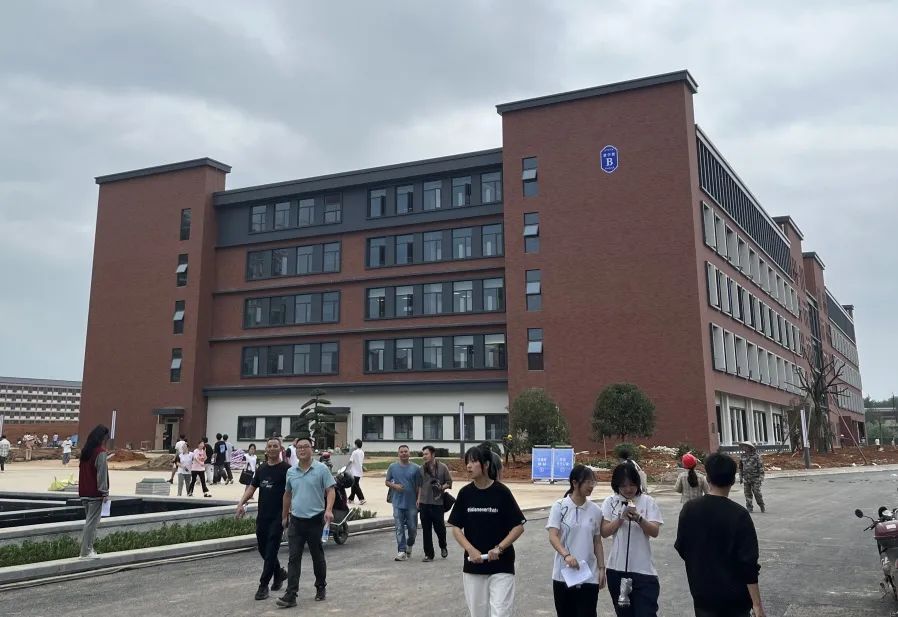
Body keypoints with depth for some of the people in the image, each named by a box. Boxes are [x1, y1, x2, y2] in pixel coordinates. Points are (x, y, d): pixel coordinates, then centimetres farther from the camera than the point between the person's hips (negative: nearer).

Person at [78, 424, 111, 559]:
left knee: (89, 521, 15)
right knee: (92, 522, -3)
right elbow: (102, 473, -16)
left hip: (84, 492, 8)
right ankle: (86, 552, -2)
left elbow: (82, 470, 14)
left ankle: (88, 548, 18)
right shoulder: (100, 452, -14)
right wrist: (105, 492, -12)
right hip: (95, 493, -8)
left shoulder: (85, 451, 10)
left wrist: (83, 489, 16)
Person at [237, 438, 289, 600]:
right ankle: (279, 573, 34)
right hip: (262, 515, 6)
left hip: (277, 517, -6)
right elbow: (252, 487, 11)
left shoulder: (286, 469, -7)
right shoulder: (261, 468, 10)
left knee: (270, 552, -4)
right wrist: (241, 503, -4)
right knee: (262, 548, 13)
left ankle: (263, 585, 4)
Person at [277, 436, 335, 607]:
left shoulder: (321, 469, -5)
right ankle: (291, 595, -2)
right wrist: (284, 516, 22)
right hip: (296, 520, 3)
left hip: (315, 520, -3)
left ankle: (320, 588, 28)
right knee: (294, 558, -1)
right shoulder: (291, 472, 8)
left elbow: (330, 490, -8)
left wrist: (329, 509, -24)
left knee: (317, 557, 10)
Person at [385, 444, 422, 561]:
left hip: (412, 503, 0)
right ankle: (402, 551, 4)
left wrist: (419, 500, -5)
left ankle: (409, 545, 33)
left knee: (412, 528, 6)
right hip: (398, 503, 1)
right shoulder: (393, 467, 4)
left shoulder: (415, 468, 1)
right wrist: (394, 486, -9)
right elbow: (387, 481, 11)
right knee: (399, 528, -1)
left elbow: (418, 486, 3)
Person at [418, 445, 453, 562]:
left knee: (439, 527, 3)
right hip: (424, 503, 3)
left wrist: (441, 487, -17)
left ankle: (443, 547, 32)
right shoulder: (422, 468, 8)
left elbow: (449, 482, 1)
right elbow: (420, 485, 15)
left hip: (438, 503, -3)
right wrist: (418, 499, 10)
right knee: (426, 530, 4)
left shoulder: (442, 467, -3)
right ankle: (429, 554, 13)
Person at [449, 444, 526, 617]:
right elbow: (456, 528, 3)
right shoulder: (465, 493, 0)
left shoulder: (501, 492, -8)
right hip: (473, 565, 3)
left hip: (501, 566, -3)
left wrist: (499, 548, -16)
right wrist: (471, 550, -11)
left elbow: (518, 527, -6)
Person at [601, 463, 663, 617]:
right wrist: (621, 518, -19)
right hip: (617, 569, 2)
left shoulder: (647, 501, -3)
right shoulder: (610, 503, 0)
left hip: (643, 569, -2)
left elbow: (655, 532, -9)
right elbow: (604, 532, -5)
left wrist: (638, 518, -25)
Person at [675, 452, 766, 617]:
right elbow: (748, 563, -17)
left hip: (702, 593, 2)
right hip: (734, 595, -2)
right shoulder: (738, 514, -15)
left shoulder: (689, 509, -6)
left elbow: (681, 548, 5)